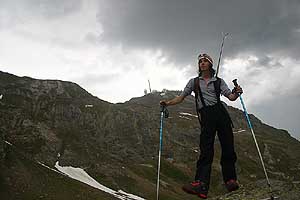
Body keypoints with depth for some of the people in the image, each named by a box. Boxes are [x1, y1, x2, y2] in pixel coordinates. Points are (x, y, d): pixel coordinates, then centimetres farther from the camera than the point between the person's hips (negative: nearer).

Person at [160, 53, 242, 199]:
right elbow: (181, 97, 16)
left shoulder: (218, 81, 19)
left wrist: (237, 93, -13)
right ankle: (201, 185, -21)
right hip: (206, 116, -1)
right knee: (206, 149, -12)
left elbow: (231, 97, 8)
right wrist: (168, 102, 1)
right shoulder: (194, 82, 20)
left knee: (228, 147, -4)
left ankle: (230, 180, 8)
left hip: (220, 113, 1)